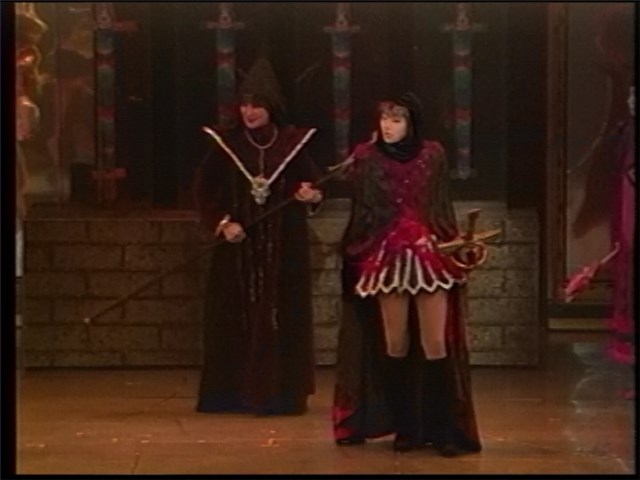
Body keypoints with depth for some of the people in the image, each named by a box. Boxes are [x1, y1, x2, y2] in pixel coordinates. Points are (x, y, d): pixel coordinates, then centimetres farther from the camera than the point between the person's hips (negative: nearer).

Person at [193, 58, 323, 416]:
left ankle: (280, 393, 5)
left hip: (283, 244, 0)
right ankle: (233, 393, 9)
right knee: (237, 316, 1)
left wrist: (312, 195, -20)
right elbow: (205, 189, 3)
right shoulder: (227, 144, 0)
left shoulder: (294, 142, -1)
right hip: (239, 244, 1)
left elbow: (313, 184, 3)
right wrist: (222, 223, -10)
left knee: (281, 315, -1)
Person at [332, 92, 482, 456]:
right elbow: (362, 212, 0)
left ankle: (445, 429, 0)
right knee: (395, 345, 4)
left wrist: (452, 245, 1)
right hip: (388, 259, 0)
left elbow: (442, 208, 10)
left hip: (431, 258, 0)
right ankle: (406, 428, 13)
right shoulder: (367, 158, 1)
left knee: (436, 344, -4)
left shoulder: (432, 155, 3)